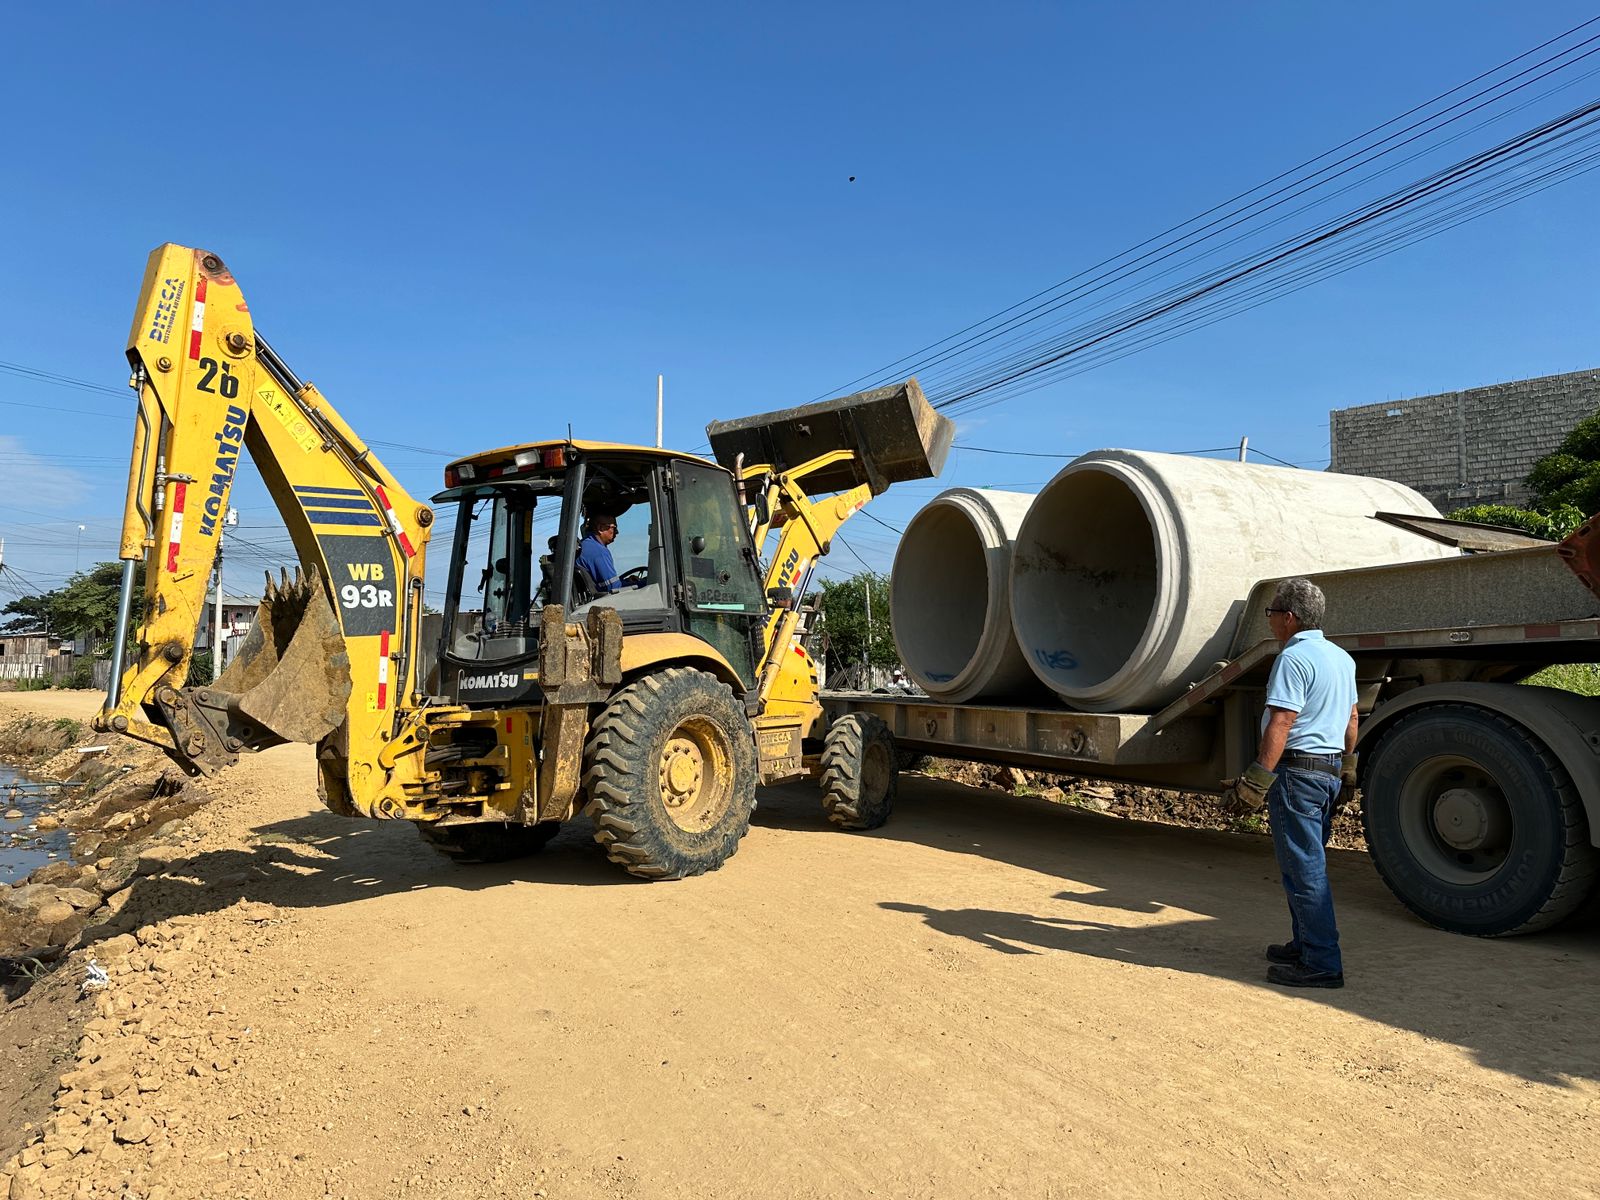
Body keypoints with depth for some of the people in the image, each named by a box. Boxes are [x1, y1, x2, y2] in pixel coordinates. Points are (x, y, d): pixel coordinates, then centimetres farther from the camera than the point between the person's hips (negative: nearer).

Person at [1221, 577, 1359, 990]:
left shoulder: (1294, 657, -16)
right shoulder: (1341, 657, 14)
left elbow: (1280, 724, -23)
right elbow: (1352, 718, 22)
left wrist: (1256, 782, -23)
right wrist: (1347, 769, 30)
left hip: (1298, 769, -10)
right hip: (1331, 769, 10)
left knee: (1303, 868, -3)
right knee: (1308, 864, 19)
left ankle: (1322, 963, 1)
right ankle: (1305, 946, 29)